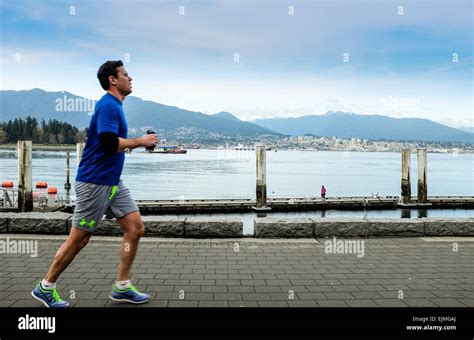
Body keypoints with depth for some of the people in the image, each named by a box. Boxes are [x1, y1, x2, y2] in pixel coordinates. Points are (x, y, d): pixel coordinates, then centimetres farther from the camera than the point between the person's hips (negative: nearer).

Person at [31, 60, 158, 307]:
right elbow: (109, 143, -29)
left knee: (135, 228, 3)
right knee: (78, 239, 2)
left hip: (112, 182, 10)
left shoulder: (113, 105, 16)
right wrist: (140, 141, -18)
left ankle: (122, 287, 12)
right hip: (95, 182, -10)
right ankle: (45, 287, 20)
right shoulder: (108, 105, -15)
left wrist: (129, 144, 18)